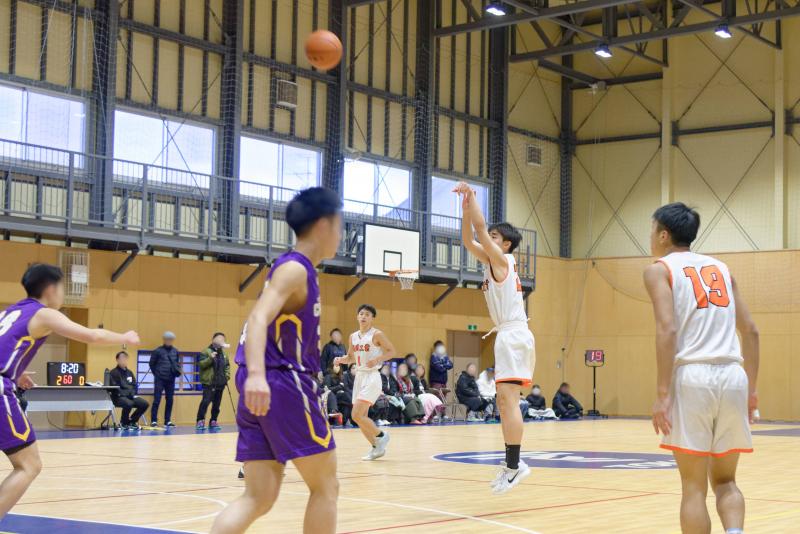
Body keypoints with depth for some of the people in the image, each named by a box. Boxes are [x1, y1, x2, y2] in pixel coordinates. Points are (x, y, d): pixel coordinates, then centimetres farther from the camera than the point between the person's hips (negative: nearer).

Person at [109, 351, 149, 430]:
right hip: (119, 397, -6)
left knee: (145, 404, -15)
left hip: (131, 396, 7)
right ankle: (124, 423, -10)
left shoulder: (129, 372, 19)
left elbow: (134, 385, 22)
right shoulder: (114, 373, -2)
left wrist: (133, 394, 2)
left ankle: (132, 421, 4)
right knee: (129, 404, -38)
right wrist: (126, 393, -18)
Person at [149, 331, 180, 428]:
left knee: (170, 400, 7)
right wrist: (157, 374, 1)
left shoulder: (175, 351, 8)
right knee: (157, 400, -5)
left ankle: (168, 421, 14)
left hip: (171, 380, 5)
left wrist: (177, 371, 2)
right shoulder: (158, 351, -6)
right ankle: (153, 421, -2)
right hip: (160, 379, -5)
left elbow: (178, 363, 18)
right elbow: (152, 364, 1)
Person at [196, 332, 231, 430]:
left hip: (220, 383, 6)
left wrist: (227, 375, 9)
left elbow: (227, 366, 24)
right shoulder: (206, 351, -3)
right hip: (209, 382, -6)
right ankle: (200, 421, -7)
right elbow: (201, 364, -13)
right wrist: (210, 358, -25)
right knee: (206, 401, -13)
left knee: (217, 403, 8)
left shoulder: (223, 353, 15)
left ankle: (213, 421, 16)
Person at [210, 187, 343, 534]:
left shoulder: (295, 269, 20)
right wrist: (256, 374, -40)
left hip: (264, 388, 9)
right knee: (326, 486, 3)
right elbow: (258, 319, -24)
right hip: (281, 383, -9)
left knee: (259, 497, 4)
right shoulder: (295, 269, -9)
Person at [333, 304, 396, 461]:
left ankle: (381, 435, 5)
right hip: (359, 376, 7)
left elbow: (392, 351, -7)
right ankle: (376, 447, 22)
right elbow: (350, 357, 21)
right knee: (361, 417, 8)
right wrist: (341, 360, 0)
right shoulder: (353, 336, 11)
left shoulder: (377, 335, -8)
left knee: (357, 415, -16)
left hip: (372, 377, -7)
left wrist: (377, 359, -22)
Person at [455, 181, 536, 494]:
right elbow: (468, 240, 17)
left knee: (508, 399, -14)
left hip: (513, 336, -10)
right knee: (504, 401, 11)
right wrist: (466, 208, 7)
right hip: (509, 336, 10)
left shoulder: (502, 260, -7)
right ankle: (511, 462, 14)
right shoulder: (492, 262, 17)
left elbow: (480, 228, -16)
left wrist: (471, 195, -10)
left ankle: (514, 465, -16)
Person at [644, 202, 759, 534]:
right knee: (725, 480, 15)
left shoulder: (660, 269, 4)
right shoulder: (720, 268, 21)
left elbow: (668, 330, -11)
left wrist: (663, 393, -12)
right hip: (733, 376, 5)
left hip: (693, 377, -5)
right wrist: (751, 389, 23)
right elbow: (751, 332, 17)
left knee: (694, 486, 4)